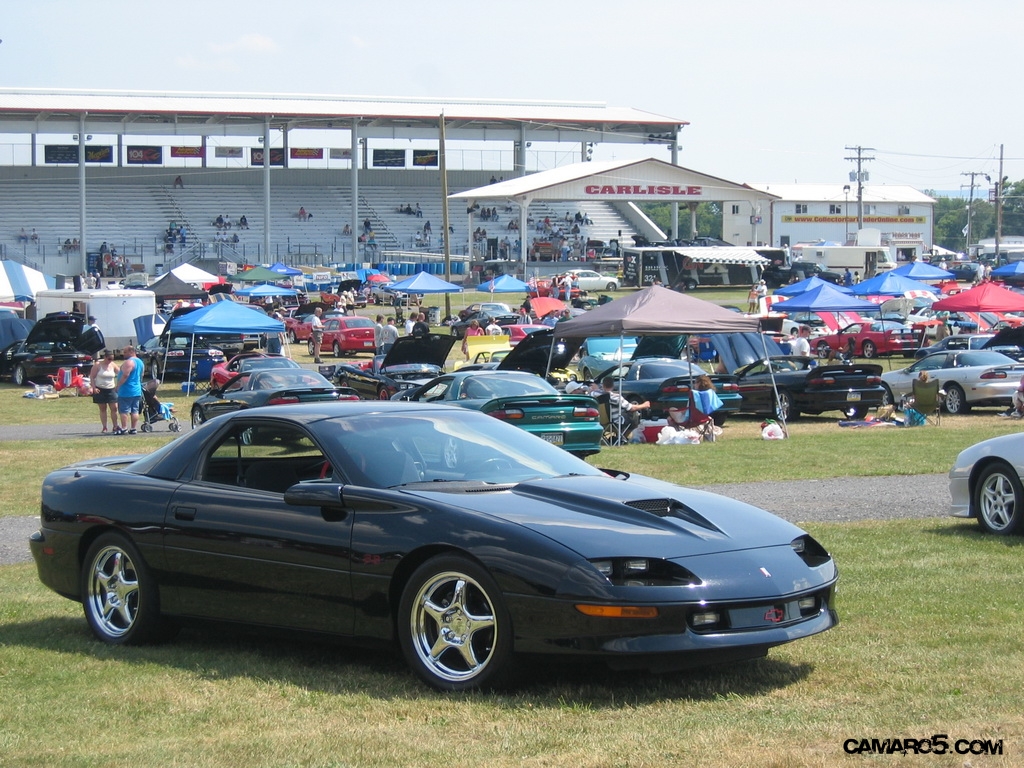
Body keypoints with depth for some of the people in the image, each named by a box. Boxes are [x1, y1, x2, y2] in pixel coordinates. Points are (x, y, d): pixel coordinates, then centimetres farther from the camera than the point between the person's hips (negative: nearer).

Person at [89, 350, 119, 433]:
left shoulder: (113, 365, 2)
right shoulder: (98, 365, -7)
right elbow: (92, 377, -5)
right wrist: (94, 388, -15)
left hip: (111, 389, 3)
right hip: (100, 390, -3)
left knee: (114, 408, -4)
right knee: (103, 409, 4)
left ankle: (115, 426, 4)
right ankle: (104, 427, 8)